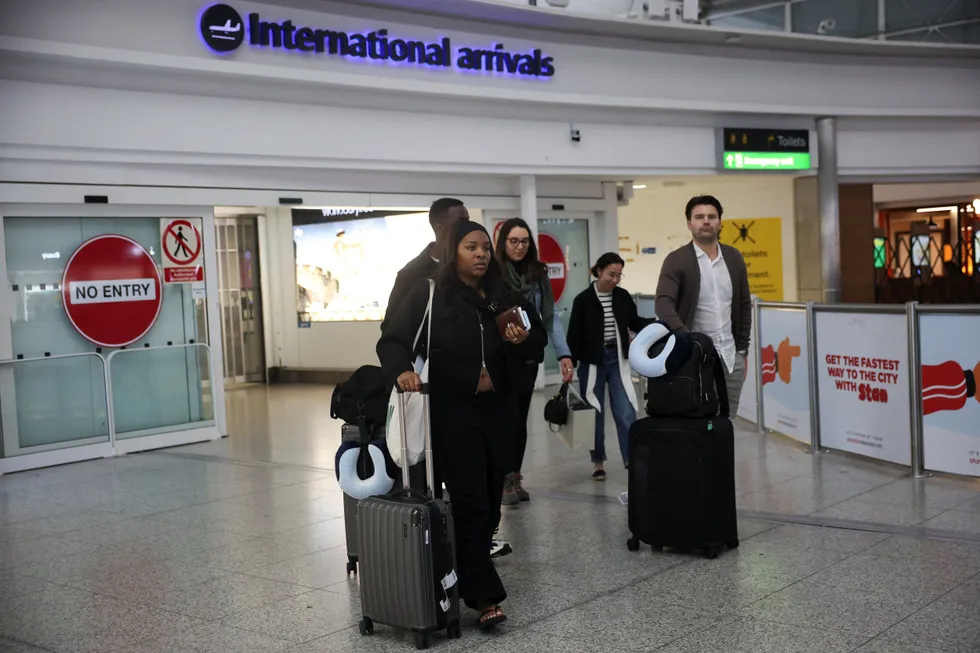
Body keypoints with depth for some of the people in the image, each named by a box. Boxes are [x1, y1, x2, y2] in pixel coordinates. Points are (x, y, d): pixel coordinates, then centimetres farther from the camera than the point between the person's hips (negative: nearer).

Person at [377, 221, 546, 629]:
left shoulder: (503, 297, 8)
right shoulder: (429, 295, -6)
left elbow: (538, 342, 14)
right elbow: (392, 341, -10)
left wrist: (523, 340, -9)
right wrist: (403, 370, -30)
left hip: (498, 410, 5)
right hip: (453, 413, -5)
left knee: (490, 502, 11)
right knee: (470, 502, -8)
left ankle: (465, 577, 28)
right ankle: (484, 596, -4)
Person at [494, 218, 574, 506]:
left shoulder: (538, 274, 5)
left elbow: (551, 316, 4)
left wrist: (564, 354, -4)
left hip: (529, 357, 4)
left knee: (520, 418, 10)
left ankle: (515, 478, 21)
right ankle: (506, 479, 7)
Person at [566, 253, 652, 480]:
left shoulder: (623, 296, 0)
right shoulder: (584, 299, -9)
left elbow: (634, 323, 13)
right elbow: (574, 335, -6)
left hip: (618, 359, 2)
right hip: (592, 361, -2)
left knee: (627, 414, -4)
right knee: (594, 414, 9)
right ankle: (598, 462, 23)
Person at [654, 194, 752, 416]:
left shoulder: (733, 258, 9)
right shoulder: (677, 260, -6)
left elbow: (744, 306, 14)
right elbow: (663, 305, -18)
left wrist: (743, 350, 11)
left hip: (731, 357, 5)